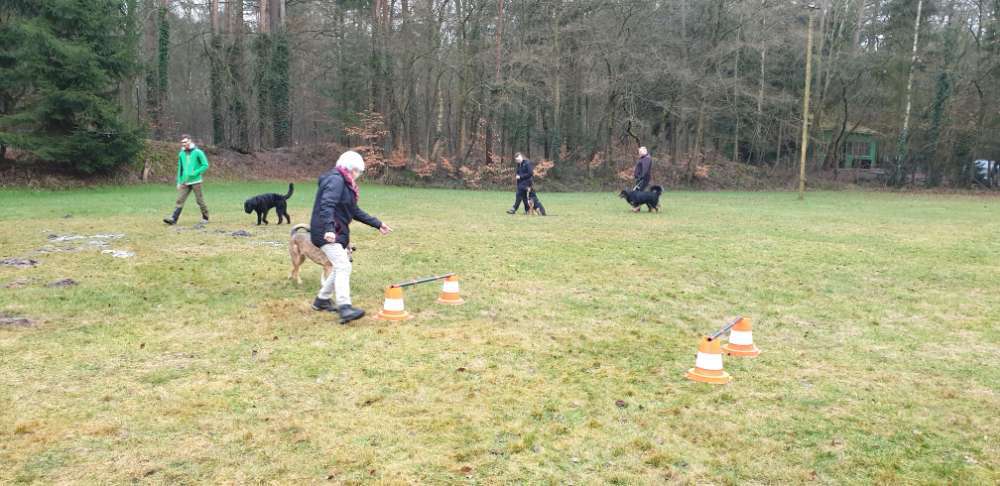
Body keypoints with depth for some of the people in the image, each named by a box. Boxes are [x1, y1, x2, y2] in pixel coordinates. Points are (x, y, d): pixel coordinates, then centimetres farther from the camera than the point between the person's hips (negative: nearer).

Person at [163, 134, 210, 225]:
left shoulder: (198, 152, -4)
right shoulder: (181, 154, 11)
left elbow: (205, 165, -6)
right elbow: (180, 168, 17)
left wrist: (195, 173, -15)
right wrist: (179, 182, 13)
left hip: (196, 181, -4)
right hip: (185, 182, 4)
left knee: (200, 200, 2)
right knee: (180, 200, -5)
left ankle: (205, 218, 17)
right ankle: (173, 219, -11)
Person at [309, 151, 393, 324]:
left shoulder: (345, 184, 18)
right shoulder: (335, 180, -13)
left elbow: (355, 211, 23)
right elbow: (327, 205, -27)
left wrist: (377, 224, 24)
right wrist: (329, 229, -39)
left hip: (339, 233, 10)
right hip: (328, 234, -10)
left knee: (342, 267, 17)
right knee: (343, 266, -19)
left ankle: (322, 300, 30)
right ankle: (344, 308, -28)